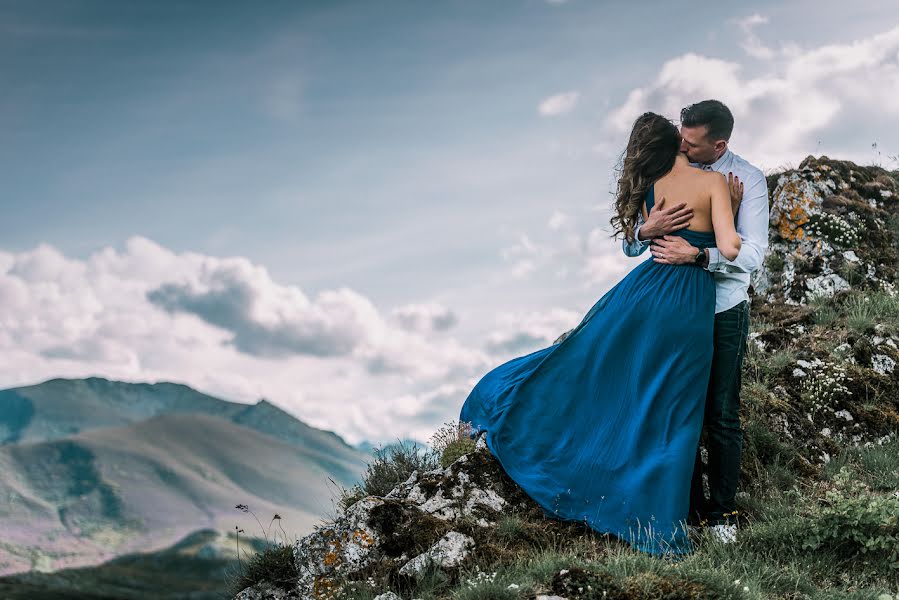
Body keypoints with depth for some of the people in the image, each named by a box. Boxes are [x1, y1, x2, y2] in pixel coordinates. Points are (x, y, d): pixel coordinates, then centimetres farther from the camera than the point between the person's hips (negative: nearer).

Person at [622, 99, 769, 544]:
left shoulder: (748, 179, -9)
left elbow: (753, 252, -18)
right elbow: (629, 245, -1)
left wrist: (698, 255, -32)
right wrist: (647, 230, -25)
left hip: (724, 311, -3)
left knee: (721, 416, 5)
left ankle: (723, 510, 22)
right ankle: (691, 507, 24)